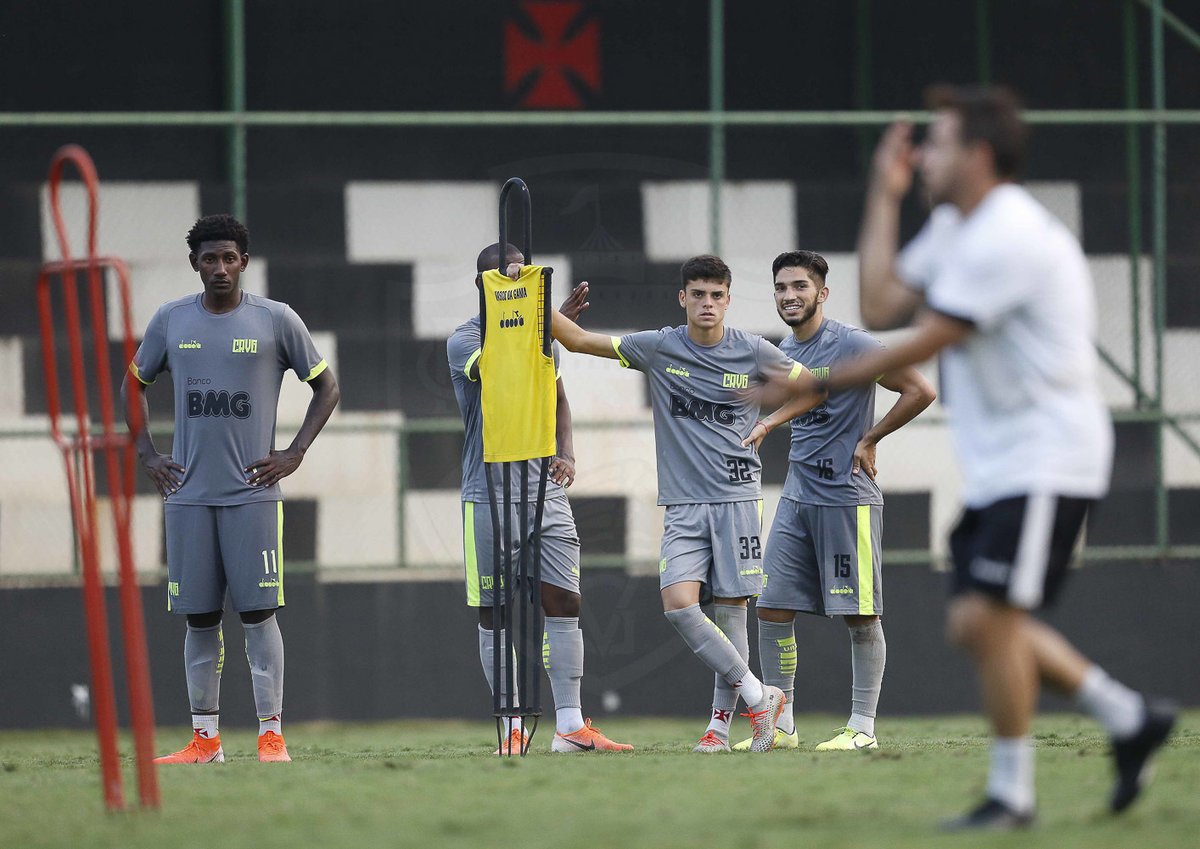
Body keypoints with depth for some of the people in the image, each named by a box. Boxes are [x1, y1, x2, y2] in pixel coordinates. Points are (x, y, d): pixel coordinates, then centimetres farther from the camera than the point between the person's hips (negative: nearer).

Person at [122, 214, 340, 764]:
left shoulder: (276, 320, 0)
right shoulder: (171, 321, 8)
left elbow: (326, 388, 7)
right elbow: (134, 383, 22)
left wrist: (294, 455, -1)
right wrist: (146, 454, 12)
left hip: (253, 489, -3)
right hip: (188, 493, 3)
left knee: (258, 613, -7)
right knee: (199, 618, 4)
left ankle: (271, 735, -4)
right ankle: (204, 738, 9)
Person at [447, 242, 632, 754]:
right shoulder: (464, 340, -6)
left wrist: (566, 451, 8)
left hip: (547, 493, 5)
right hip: (491, 496, -5)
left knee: (563, 602, -1)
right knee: (496, 613, 0)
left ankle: (571, 727, 0)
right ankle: (514, 728, 7)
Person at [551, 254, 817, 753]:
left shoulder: (753, 353, 1)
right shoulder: (658, 348, 3)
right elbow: (579, 340, 7)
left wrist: (771, 419, -2)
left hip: (738, 496, -1)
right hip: (683, 502, 1)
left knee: (731, 609, -2)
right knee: (678, 605, -15)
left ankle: (721, 721, 9)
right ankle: (757, 696, -7)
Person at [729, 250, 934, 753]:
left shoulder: (851, 346, -12)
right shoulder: (783, 352, 12)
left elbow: (920, 392, -14)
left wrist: (869, 441, -11)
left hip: (847, 498, -8)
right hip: (797, 498, 8)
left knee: (860, 615, -2)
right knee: (772, 608, 2)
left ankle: (862, 727, 4)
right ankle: (781, 725, 9)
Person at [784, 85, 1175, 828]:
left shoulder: (1006, 236, -18)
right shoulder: (955, 227, 14)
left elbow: (923, 343, -19)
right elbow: (881, 307, 10)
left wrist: (823, 383, -12)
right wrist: (885, 199, 11)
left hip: (1046, 456, -10)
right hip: (1001, 466, 10)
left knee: (989, 615, -15)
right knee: (976, 625, 6)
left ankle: (1012, 793, -6)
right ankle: (1130, 717, 17)